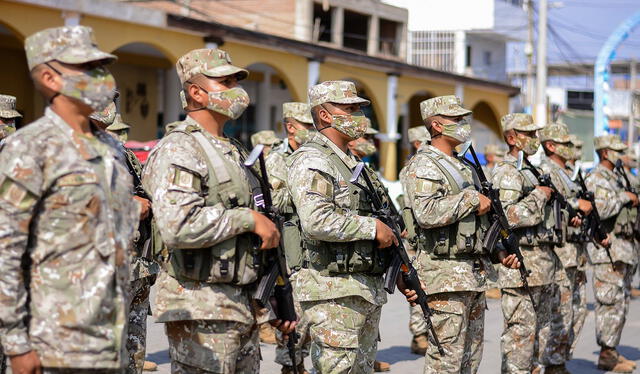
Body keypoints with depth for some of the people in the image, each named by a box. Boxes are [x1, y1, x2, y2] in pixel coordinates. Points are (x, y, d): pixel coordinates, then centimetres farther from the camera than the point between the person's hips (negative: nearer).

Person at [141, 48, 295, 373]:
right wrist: (248, 219, -18)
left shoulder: (235, 152, 19)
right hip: (200, 311, -9)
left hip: (245, 308, 9)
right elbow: (177, 226, -27)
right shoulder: (178, 150, -11)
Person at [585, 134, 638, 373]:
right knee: (611, 303, -9)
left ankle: (612, 350, 17)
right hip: (607, 248, -10)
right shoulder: (595, 179, -11)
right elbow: (600, 208, -26)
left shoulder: (615, 179, 19)